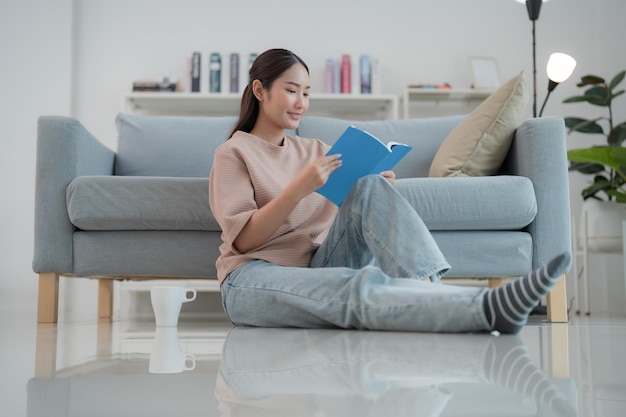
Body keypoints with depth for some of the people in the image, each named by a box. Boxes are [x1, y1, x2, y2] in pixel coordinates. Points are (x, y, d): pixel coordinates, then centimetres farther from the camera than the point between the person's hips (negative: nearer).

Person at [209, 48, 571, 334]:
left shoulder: (315, 150, 20)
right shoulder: (233, 154, 4)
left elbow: (358, 206, 12)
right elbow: (243, 240, -9)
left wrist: (380, 189, -10)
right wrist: (300, 188, -20)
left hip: (317, 269, 5)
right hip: (254, 280, -4)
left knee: (370, 186, -21)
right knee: (357, 287, -37)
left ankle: (426, 287, -40)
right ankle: (491, 308, -56)